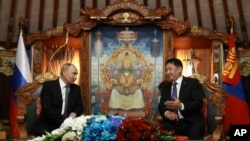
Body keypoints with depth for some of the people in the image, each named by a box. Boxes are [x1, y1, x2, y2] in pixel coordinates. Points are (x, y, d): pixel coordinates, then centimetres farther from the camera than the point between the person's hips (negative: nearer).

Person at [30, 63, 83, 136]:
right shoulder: (48, 85, -4)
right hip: (47, 125, -4)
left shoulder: (76, 88, 11)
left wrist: (74, 114, -12)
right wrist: (63, 121, -22)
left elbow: (80, 107, 12)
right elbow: (47, 109, -13)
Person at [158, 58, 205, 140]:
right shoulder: (165, 87, 19)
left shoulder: (192, 83, 5)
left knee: (195, 135, -35)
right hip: (172, 123, 3)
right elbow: (161, 105, 12)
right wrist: (166, 113, -12)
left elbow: (198, 103, -6)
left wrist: (181, 106, -23)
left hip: (191, 122, -3)